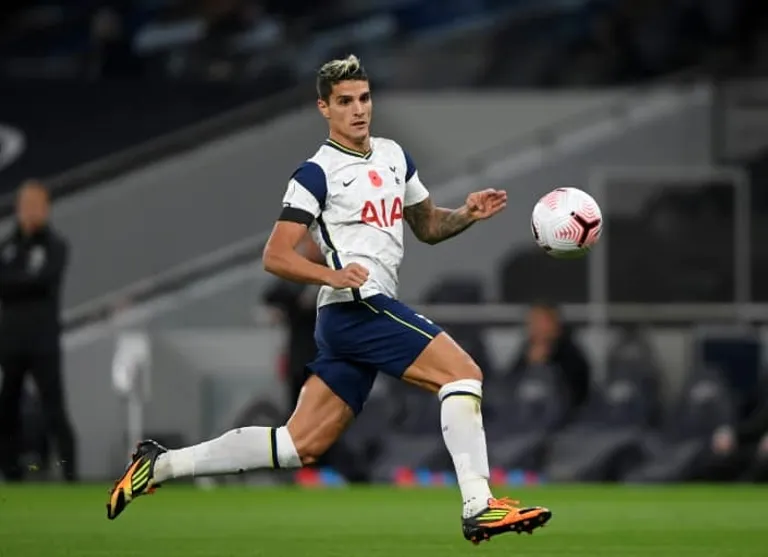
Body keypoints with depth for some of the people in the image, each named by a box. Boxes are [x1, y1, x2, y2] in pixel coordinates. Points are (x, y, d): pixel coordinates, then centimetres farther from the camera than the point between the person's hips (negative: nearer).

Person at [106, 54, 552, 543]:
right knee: (463, 372, -17)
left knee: (302, 444, 6)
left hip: (364, 313, 8)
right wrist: (332, 276, -25)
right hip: (359, 305, -8)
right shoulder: (318, 174, -6)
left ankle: (161, 465, 11)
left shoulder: (394, 156, 18)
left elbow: (428, 227, 28)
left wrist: (468, 214, 8)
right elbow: (276, 257, -9)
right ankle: (479, 507, -21)